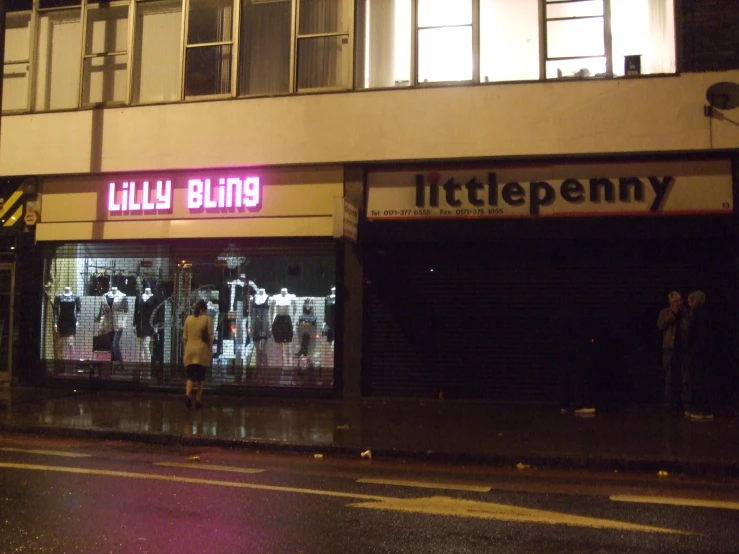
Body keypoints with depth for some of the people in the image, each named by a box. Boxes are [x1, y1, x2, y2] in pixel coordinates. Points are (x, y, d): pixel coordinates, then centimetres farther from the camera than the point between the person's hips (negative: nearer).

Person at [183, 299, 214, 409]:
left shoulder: (188, 319, 5)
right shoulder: (207, 319, -4)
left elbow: (184, 336, 8)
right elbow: (210, 337, -4)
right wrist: (210, 352, 5)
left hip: (190, 351, 3)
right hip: (202, 350, -2)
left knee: (190, 376, 5)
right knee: (201, 377, 7)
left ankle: (187, 395, -19)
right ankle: (198, 400, 8)